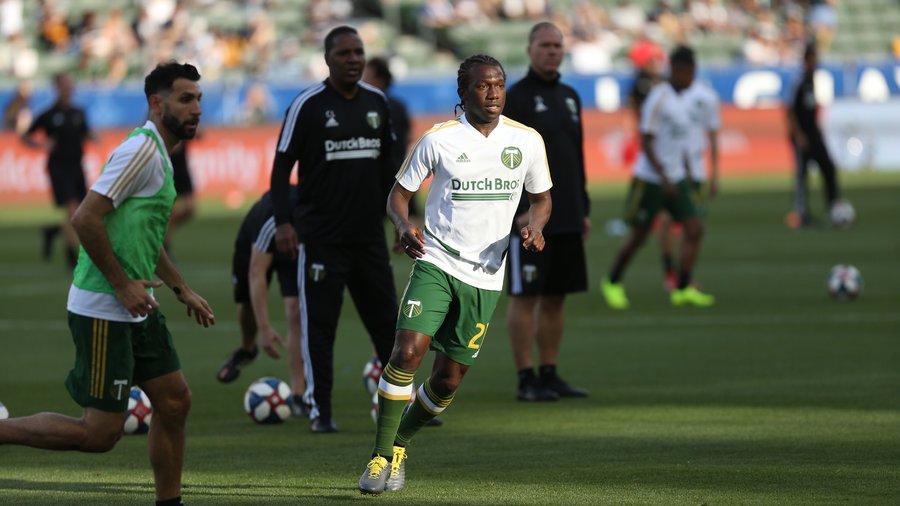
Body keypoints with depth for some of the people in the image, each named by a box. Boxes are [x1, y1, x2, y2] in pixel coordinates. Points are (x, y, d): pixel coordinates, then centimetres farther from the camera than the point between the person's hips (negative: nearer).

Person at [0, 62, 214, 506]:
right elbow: (85, 219, -24)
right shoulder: (142, 149, -16)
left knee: (174, 401, 11)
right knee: (100, 432, -8)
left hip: (137, 310, 10)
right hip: (104, 312, -10)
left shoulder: (159, 154, 16)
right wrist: (123, 285, -19)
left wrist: (183, 291, 26)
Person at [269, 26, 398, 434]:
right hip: (321, 238, -5)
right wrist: (283, 221, -15)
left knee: (387, 321, 8)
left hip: (370, 233, 5)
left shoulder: (377, 102, 9)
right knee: (319, 324, -2)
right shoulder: (308, 105, -7)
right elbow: (282, 166, -6)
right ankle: (320, 411, 4)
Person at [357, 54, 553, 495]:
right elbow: (398, 194, 3)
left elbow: (541, 196, 16)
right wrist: (404, 224, -19)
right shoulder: (439, 139, -5)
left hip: (485, 276, 3)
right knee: (407, 351, -22)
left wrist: (535, 226, -7)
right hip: (436, 263, -3)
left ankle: (399, 444, 31)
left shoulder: (527, 141, 2)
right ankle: (381, 456, -12)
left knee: (448, 380, 5)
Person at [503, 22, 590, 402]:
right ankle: (526, 381, -2)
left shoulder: (569, 97, 16)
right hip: (529, 217, -7)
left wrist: (584, 209, 16)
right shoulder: (516, 98, -7)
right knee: (525, 296, -4)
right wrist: (518, 209, -18)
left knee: (556, 298, 9)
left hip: (567, 218, 7)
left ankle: (549, 375, 14)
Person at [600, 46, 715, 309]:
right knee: (639, 236, 3)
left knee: (694, 228, -6)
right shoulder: (658, 98, -15)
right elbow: (646, 142, -19)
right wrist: (664, 179, -23)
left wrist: (685, 178, 21)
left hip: (676, 179, 8)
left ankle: (683, 290, -5)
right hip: (650, 179, -8)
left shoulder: (680, 99, 11)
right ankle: (612, 283, 23)